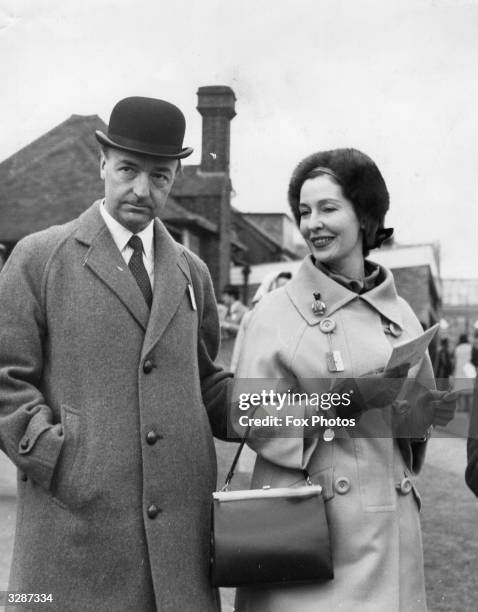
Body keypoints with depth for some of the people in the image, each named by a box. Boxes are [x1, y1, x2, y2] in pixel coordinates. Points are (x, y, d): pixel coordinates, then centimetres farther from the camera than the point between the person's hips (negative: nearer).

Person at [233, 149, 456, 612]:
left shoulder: (401, 316, 8)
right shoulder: (277, 312, -3)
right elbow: (250, 419, -9)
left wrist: (417, 415, -5)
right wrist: (337, 400, -21)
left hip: (388, 525, 4)